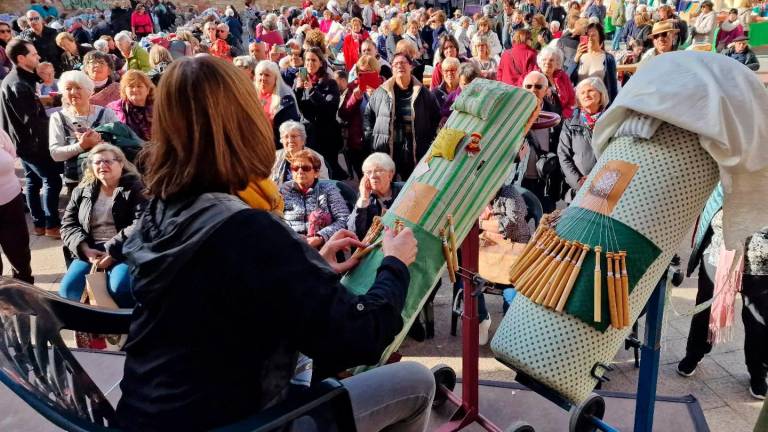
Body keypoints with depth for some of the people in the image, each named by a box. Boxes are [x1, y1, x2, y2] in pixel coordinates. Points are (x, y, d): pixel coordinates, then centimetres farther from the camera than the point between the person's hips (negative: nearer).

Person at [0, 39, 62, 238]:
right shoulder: (18, 85, -24)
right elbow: (32, 120, -24)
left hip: (23, 140, 10)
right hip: (32, 141, -10)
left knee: (33, 180, 14)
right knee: (52, 180, -5)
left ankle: (39, 223, 22)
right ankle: (51, 225, 0)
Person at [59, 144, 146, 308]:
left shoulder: (135, 189, 1)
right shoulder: (81, 191, 16)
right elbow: (68, 225, 11)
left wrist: (113, 251, -18)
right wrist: (85, 249, -8)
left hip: (123, 251, -4)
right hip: (89, 251, 4)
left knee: (120, 289, -32)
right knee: (68, 290, -21)